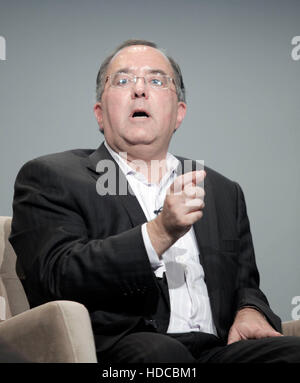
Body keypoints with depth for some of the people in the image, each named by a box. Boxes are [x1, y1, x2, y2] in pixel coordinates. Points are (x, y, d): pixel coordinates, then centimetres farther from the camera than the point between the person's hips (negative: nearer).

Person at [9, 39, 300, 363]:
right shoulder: (49, 178, 8)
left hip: (217, 348, 4)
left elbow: (244, 284, 28)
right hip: (114, 350, -4)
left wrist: (250, 309, 3)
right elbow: (57, 278, -8)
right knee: (159, 351, -38)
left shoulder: (223, 192, 25)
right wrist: (160, 232, -17)